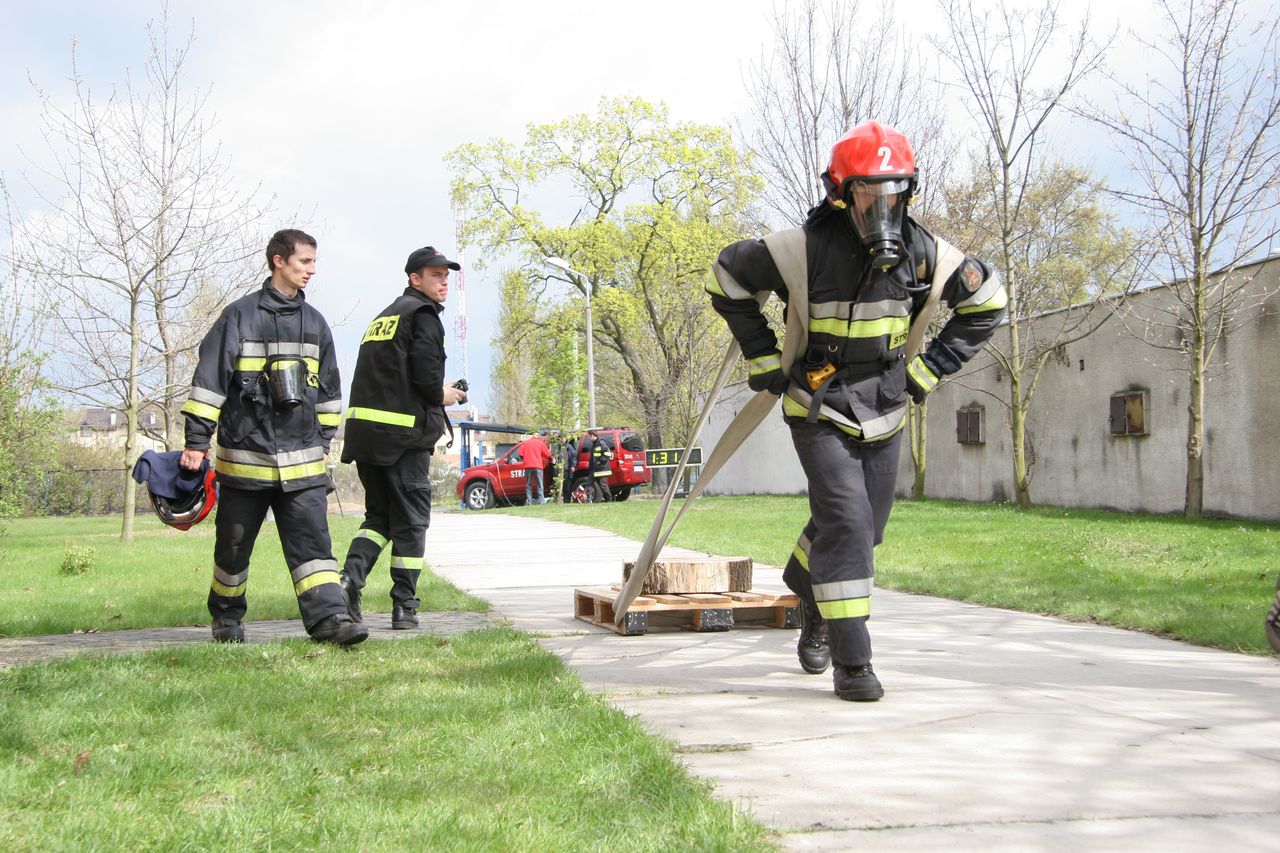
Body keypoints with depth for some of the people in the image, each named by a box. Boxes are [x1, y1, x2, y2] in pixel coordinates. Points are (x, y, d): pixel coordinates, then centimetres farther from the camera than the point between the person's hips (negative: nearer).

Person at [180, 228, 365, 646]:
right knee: (234, 543, 9)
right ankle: (226, 617, 26)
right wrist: (197, 440, -8)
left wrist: (322, 442, 19)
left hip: (302, 460, 3)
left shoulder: (314, 322, 12)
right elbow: (209, 377, -5)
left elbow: (328, 388, 20)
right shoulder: (240, 315, -3)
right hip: (246, 455, -3)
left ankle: (328, 616, -15)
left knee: (312, 539, -8)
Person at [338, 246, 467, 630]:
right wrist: (442, 396, 2)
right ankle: (404, 606, 5)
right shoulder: (423, 314, -4)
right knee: (410, 522, 2)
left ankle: (351, 575, -8)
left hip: (364, 427, 7)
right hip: (404, 433, -7)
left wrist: (435, 393, 17)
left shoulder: (383, 317, 23)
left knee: (379, 515, 15)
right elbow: (425, 372, -18)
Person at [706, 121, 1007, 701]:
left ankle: (811, 597, 45)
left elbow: (987, 302, 8)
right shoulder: (805, 248, -19)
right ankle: (851, 662, -10)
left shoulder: (922, 253, -8)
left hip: (884, 416, 4)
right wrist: (763, 358, -3)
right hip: (820, 413, -4)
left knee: (863, 531, 12)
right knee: (846, 523, -17)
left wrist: (930, 369, 2)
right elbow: (726, 278, -4)